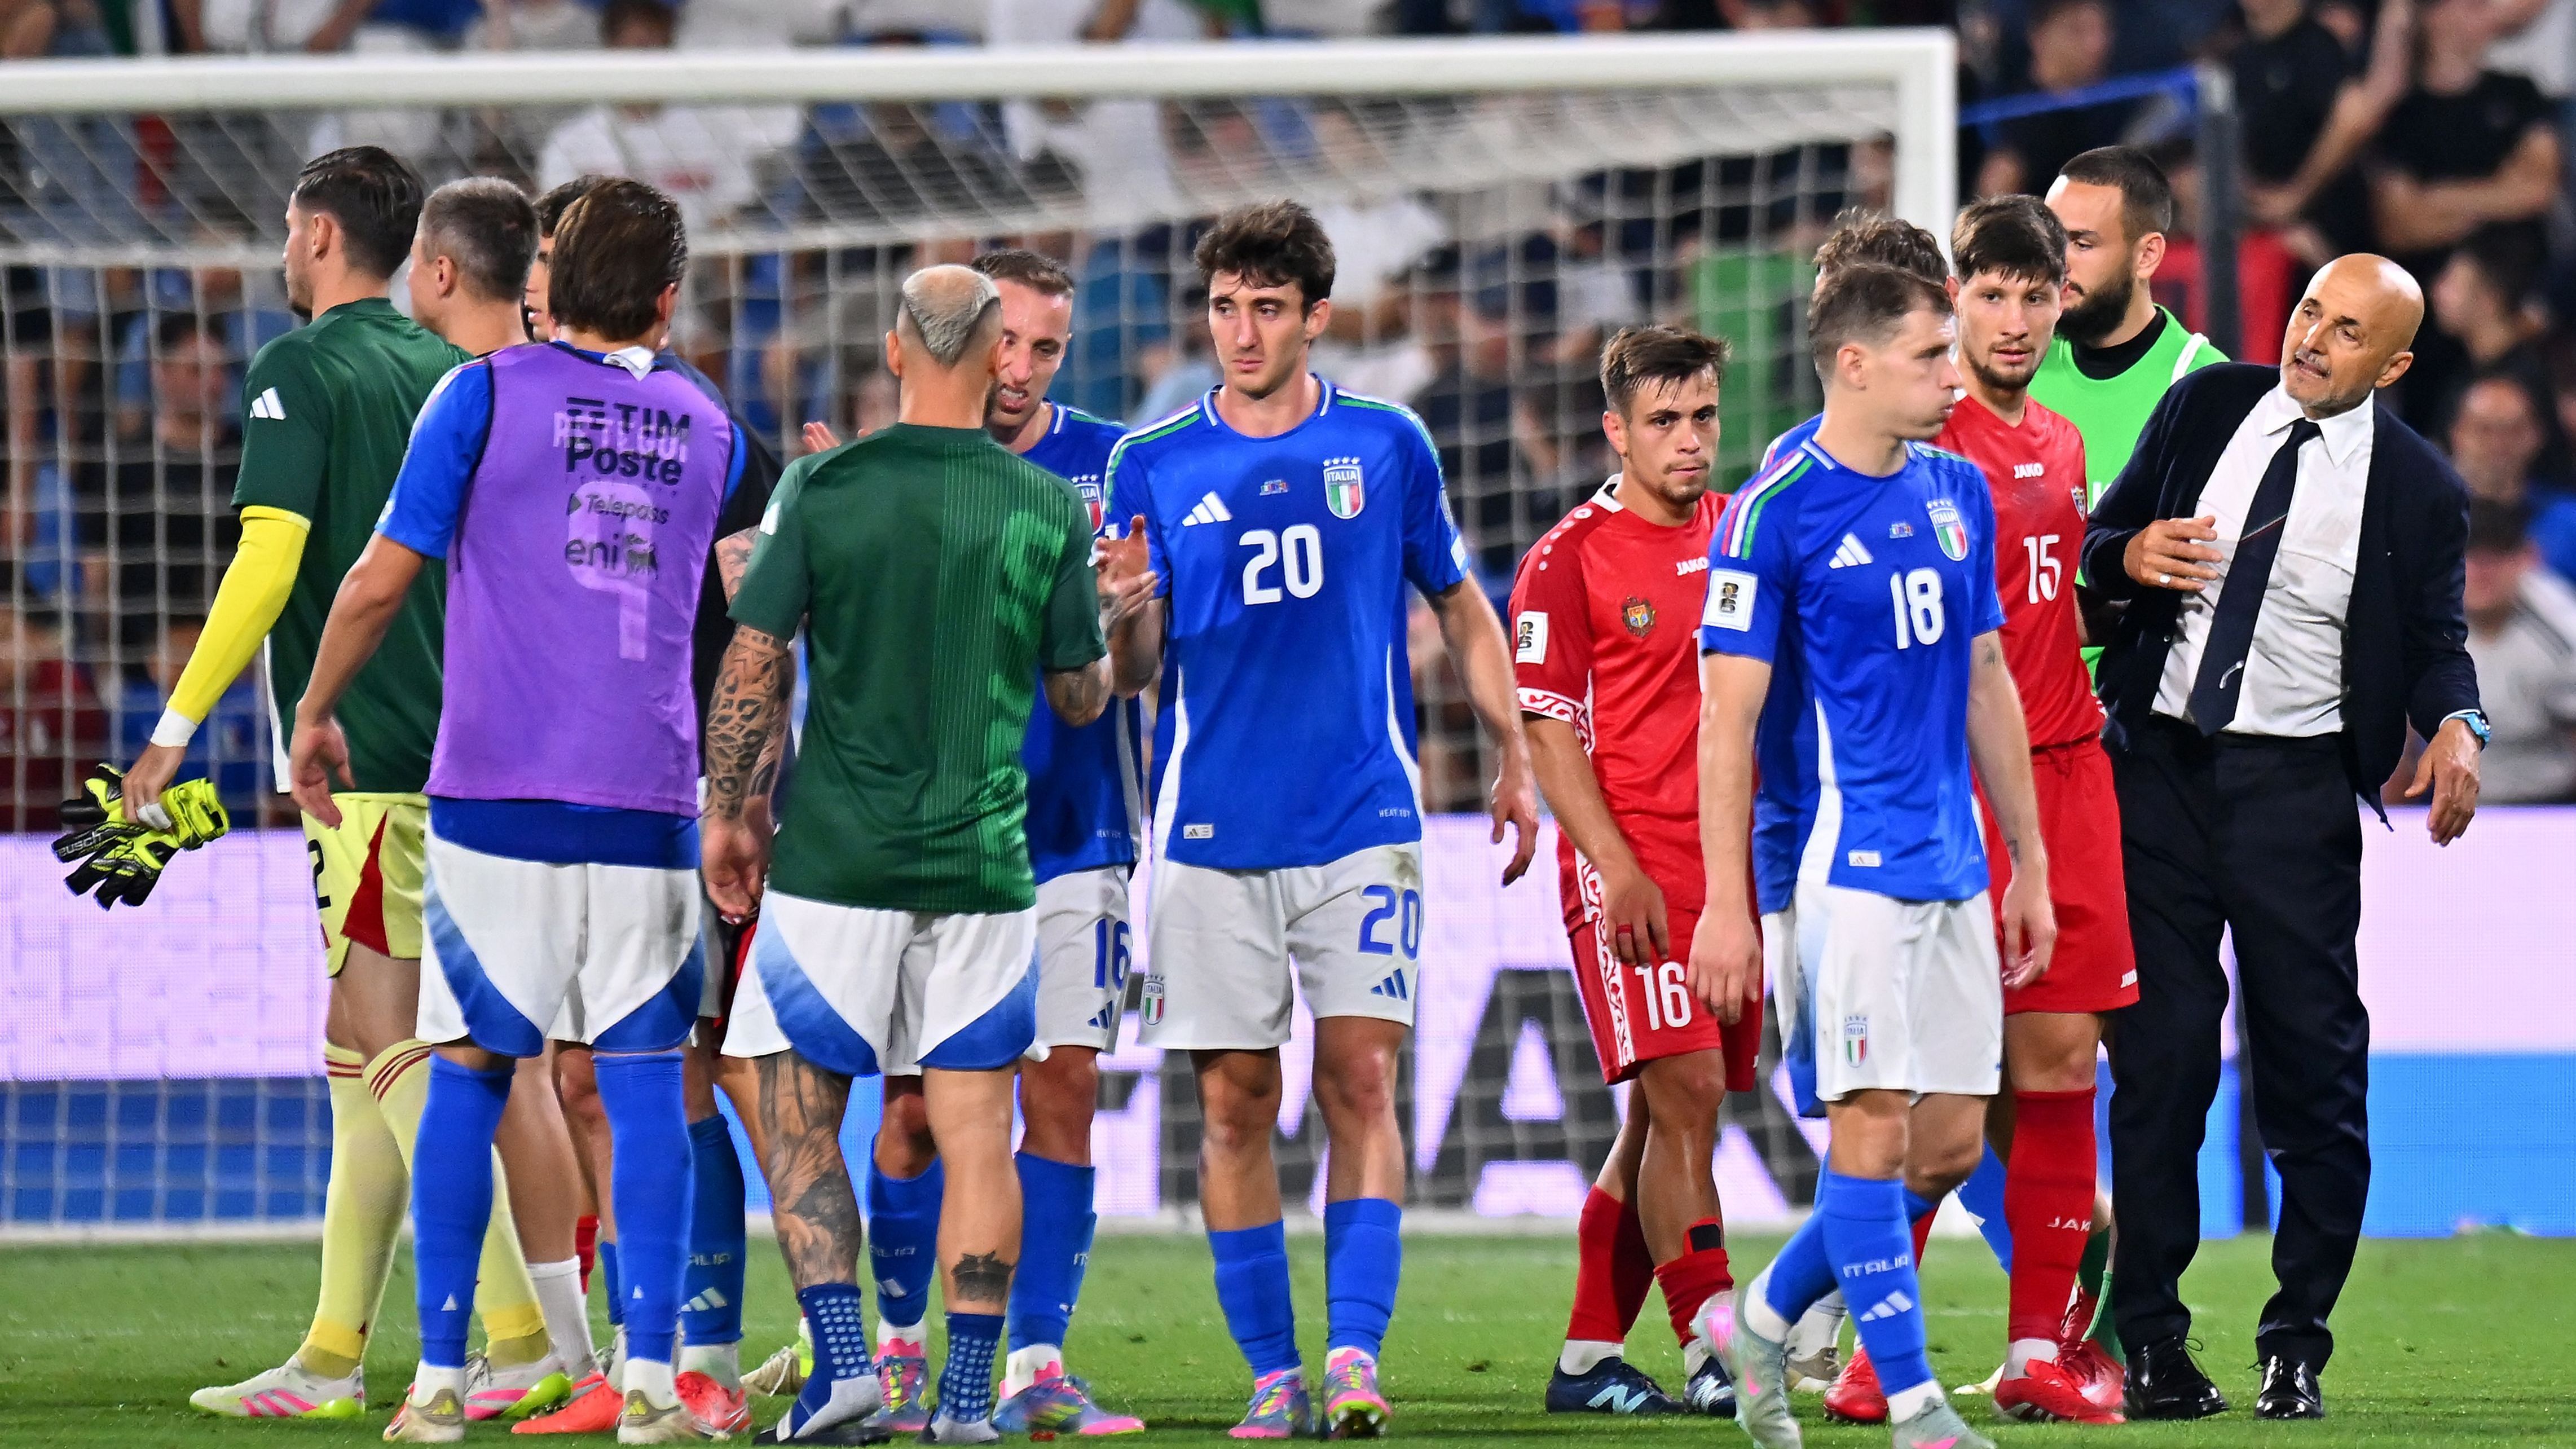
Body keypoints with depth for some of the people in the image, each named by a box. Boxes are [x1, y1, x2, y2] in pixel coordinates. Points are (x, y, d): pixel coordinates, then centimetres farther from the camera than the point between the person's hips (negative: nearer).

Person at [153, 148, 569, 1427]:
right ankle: (332, 1359, 13)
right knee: (364, 1047, 11)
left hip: (368, 760, -8)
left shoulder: (300, 370, -8)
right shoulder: (448, 374, 15)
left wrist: (176, 730, -13)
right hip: (458, 748, 8)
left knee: (392, 1039, -8)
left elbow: (269, 560, -16)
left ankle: (522, 1338, -16)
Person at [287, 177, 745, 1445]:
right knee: (644, 1083, 3)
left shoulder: (486, 397, -1)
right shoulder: (706, 430, 11)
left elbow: (383, 578, -2)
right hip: (647, 806, 2)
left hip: (496, 798, -2)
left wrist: (315, 717, 10)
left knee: (468, 1075, 6)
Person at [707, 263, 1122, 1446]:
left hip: (834, 860, -1)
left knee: (800, 1117, 9)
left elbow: (750, 666, -5)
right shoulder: (1049, 512, -1)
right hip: (982, 863, 1)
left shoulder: (824, 488, -5)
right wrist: (1106, 613, 29)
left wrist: (725, 814, 7)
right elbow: (1083, 696, 8)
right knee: (975, 1133, 5)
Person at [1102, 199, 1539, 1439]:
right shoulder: (1153, 465, 4)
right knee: (1234, 1103, 1)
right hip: (1211, 829, 1)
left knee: (1361, 1079, -10)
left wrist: (1515, 755, 14)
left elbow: (1458, 604, 17)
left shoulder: (1386, 446, 5)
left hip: (1361, 824, -1)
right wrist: (1122, 616, -20)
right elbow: (1135, 669, 3)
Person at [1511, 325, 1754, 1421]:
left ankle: (1589, 1357, 15)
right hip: (1634, 861, -6)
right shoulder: (1570, 558, -4)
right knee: (1684, 1094, -14)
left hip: (1737, 860, 6)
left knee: (1665, 1113, 8)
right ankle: (1709, 1351, -15)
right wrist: (1617, 866, -15)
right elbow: (1548, 732, -6)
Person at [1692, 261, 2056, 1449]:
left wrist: (2029, 862, 19)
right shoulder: (1774, 512, -9)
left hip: (1951, 864, 7)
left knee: (1950, 1140, 6)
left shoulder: (1959, 493, 12)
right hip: (1842, 861, -7)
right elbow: (1729, 714, -10)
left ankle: (1758, 1320, 23)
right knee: (1876, 1124, -9)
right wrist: (1724, 901, -14)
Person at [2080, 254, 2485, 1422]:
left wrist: (2455, 725, -16)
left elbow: (2436, 640, 4)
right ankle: (2151, 1342, 9)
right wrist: (2132, 557, -11)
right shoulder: (2205, 408, 6)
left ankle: (2298, 1345, 10)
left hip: (2293, 787, -2)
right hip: (2157, 766, 2)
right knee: (2159, 1054, 2)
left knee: (2313, 1059, -2)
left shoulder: (2418, 489, 0)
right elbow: (2100, 544, 13)